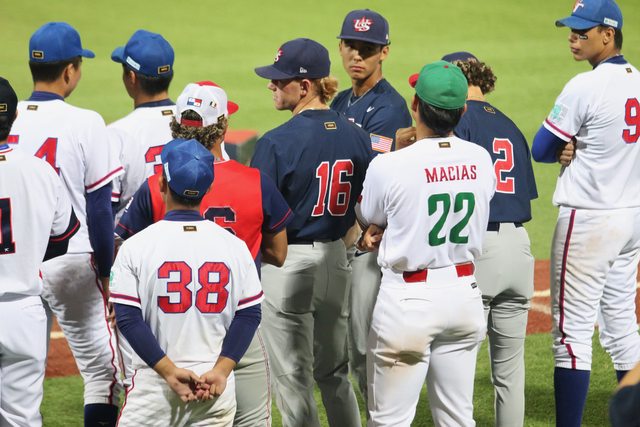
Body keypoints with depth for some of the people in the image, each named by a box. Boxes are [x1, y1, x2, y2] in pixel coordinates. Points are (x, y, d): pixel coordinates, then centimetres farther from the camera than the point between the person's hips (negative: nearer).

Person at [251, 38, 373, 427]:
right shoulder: (355, 136, 2)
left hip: (287, 263, -6)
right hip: (337, 260, 7)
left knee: (293, 377, 3)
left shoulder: (278, 142, -17)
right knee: (335, 372, 19)